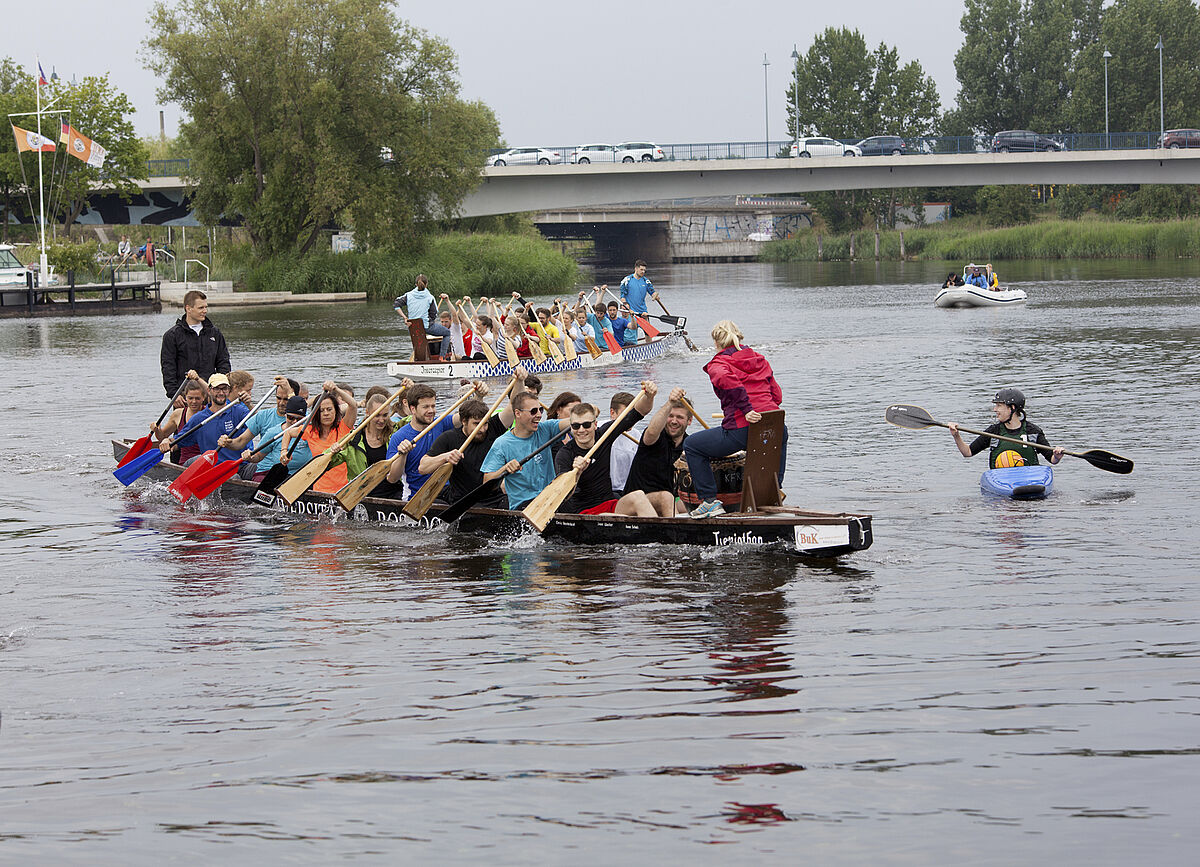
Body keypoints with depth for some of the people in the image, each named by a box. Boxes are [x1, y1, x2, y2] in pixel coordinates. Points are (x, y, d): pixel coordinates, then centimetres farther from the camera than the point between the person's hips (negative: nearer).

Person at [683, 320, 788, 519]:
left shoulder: (718, 364, 5)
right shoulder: (760, 360, 21)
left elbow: (727, 379, -20)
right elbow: (777, 395, 19)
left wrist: (746, 409, -20)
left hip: (740, 431, -5)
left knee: (692, 446, 17)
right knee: (782, 434, 44)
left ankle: (710, 500, 6)